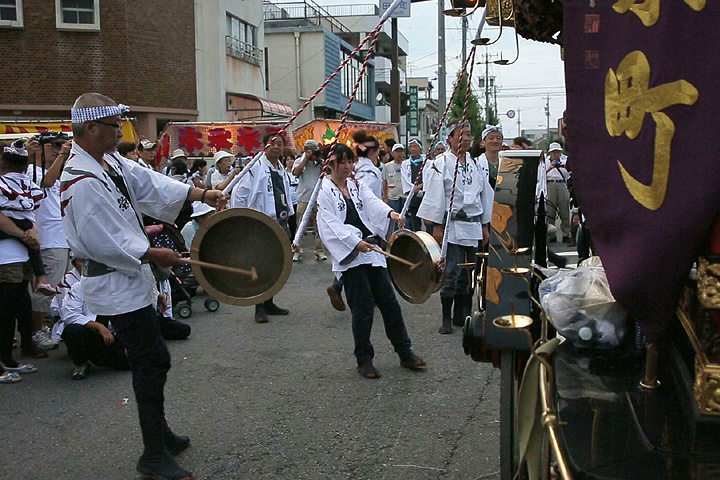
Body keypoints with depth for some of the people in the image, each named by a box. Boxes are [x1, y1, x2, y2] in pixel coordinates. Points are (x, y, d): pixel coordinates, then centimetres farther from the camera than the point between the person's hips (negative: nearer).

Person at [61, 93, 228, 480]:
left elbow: (150, 183, 9)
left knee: (147, 360, 19)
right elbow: (106, 242, -23)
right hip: (115, 284, -10)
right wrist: (154, 255, -13)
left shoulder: (111, 162, 7)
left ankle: (159, 433, 35)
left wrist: (203, 195, 1)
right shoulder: (82, 182, -23)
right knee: (153, 361, -6)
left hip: (127, 276, 10)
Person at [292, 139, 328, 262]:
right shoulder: (299, 161, 6)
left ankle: (319, 251, 10)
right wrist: (306, 158, -9)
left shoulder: (321, 162, 10)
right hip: (304, 198, -2)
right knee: (300, 225, 0)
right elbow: (296, 172, -13)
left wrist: (319, 160, -9)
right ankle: (297, 251, 5)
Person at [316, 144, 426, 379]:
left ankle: (405, 353, 16)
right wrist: (355, 242, -23)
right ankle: (364, 359, 10)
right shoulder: (324, 191, 0)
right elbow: (331, 224, -10)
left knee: (388, 300, 5)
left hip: (372, 249, 5)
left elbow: (373, 202, -4)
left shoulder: (358, 186, 15)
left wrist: (390, 212, -25)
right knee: (363, 306, -5)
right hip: (349, 254, -5)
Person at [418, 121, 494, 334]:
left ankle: (461, 315, 21)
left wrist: (485, 226, 14)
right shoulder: (441, 163, -4)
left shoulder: (477, 163, 13)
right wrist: (437, 226, -10)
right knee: (451, 274, -7)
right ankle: (446, 319, 2)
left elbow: (485, 194, 17)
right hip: (452, 225, -5)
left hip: (473, 226, 5)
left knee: (468, 274, 9)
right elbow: (435, 197, -6)